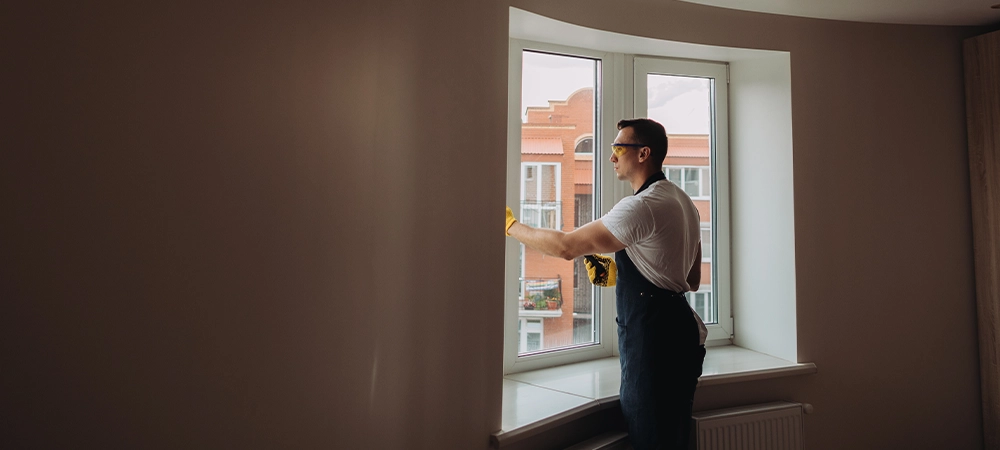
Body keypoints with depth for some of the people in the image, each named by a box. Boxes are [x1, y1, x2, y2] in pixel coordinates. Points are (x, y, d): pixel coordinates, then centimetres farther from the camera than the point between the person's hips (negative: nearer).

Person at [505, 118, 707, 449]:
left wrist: (511, 226, -5)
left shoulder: (642, 206, -18)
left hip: (652, 338, -10)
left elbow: (567, 246, -19)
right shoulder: (683, 201, 15)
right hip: (681, 333, 10)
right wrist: (622, 272, 12)